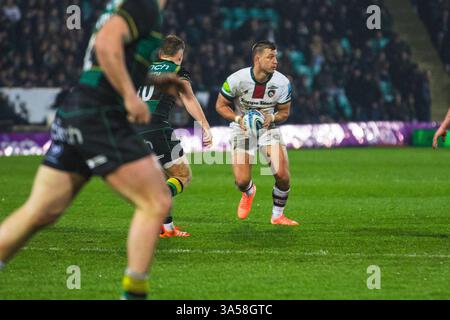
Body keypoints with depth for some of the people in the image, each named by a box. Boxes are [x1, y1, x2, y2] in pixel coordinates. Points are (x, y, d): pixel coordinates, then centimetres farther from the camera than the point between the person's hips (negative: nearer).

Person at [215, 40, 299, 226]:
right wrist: (238, 118, -23)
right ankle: (249, 193, 32)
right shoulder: (237, 79, -19)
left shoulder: (282, 83, -14)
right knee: (242, 181, -9)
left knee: (282, 175, -16)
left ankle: (277, 216, 10)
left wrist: (272, 118, -21)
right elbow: (221, 105, -6)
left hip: (269, 127, 1)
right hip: (242, 128, -1)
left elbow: (284, 112, 1)